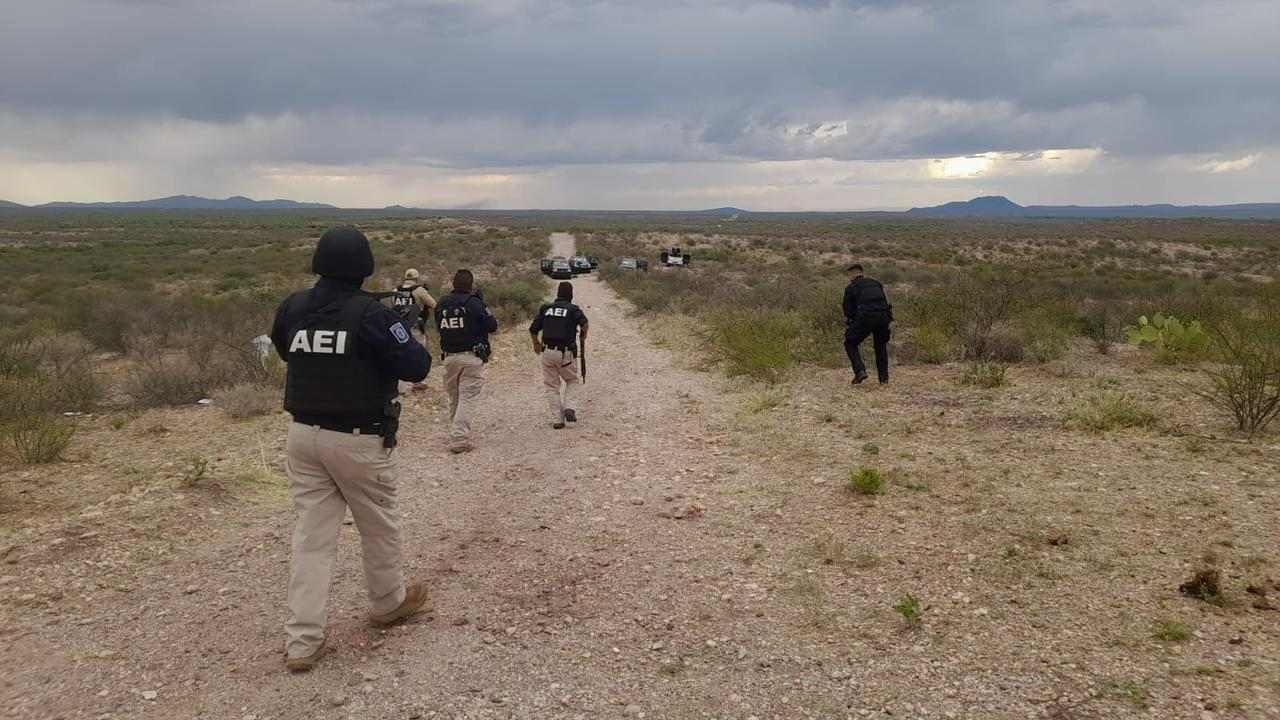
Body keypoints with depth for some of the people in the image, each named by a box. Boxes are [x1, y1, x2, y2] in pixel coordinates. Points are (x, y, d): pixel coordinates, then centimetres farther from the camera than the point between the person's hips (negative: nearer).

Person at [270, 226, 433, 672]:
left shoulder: (292, 308, 1)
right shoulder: (370, 313, -15)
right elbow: (416, 367, -13)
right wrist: (406, 332, 5)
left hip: (304, 434, 5)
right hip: (357, 440, -4)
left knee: (311, 533, 8)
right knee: (379, 524, 17)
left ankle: (302, 640, 6)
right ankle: (388, 602, 38)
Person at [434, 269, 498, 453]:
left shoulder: (441, 304, 6)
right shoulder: (474, 303, -10)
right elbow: (492, 326, -6)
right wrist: (482, 303, 4)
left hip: (450, 357, 5)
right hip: (472, 357, -5)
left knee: (453, 398, 18)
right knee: (467, 398, -4)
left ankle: (457, 434, 27)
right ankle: (459, 439, -12)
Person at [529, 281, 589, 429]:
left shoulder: (545, 308, 10)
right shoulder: (573, 309, 0)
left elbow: (533, 329, 8)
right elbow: (583, 322, -18)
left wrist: (536, 344, 26)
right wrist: (584, 335, 3)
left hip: (547, 352, 2)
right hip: (566, 353, -2)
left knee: (552, 386, 12)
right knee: (573, 381, 19)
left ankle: (557, 419, 7)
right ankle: (569, 407, -3)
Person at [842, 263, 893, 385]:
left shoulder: (850, 288, 16)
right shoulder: (876, 283, 27)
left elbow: (848, 312, 17)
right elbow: (887, 303, 22)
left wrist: (848, 328, 29)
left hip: (865, 318, -4)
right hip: (883, 317, 4)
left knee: (850, 343, 14)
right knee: (881, 346, 24)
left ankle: (860, 371, -3)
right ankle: (884, 377, 19)